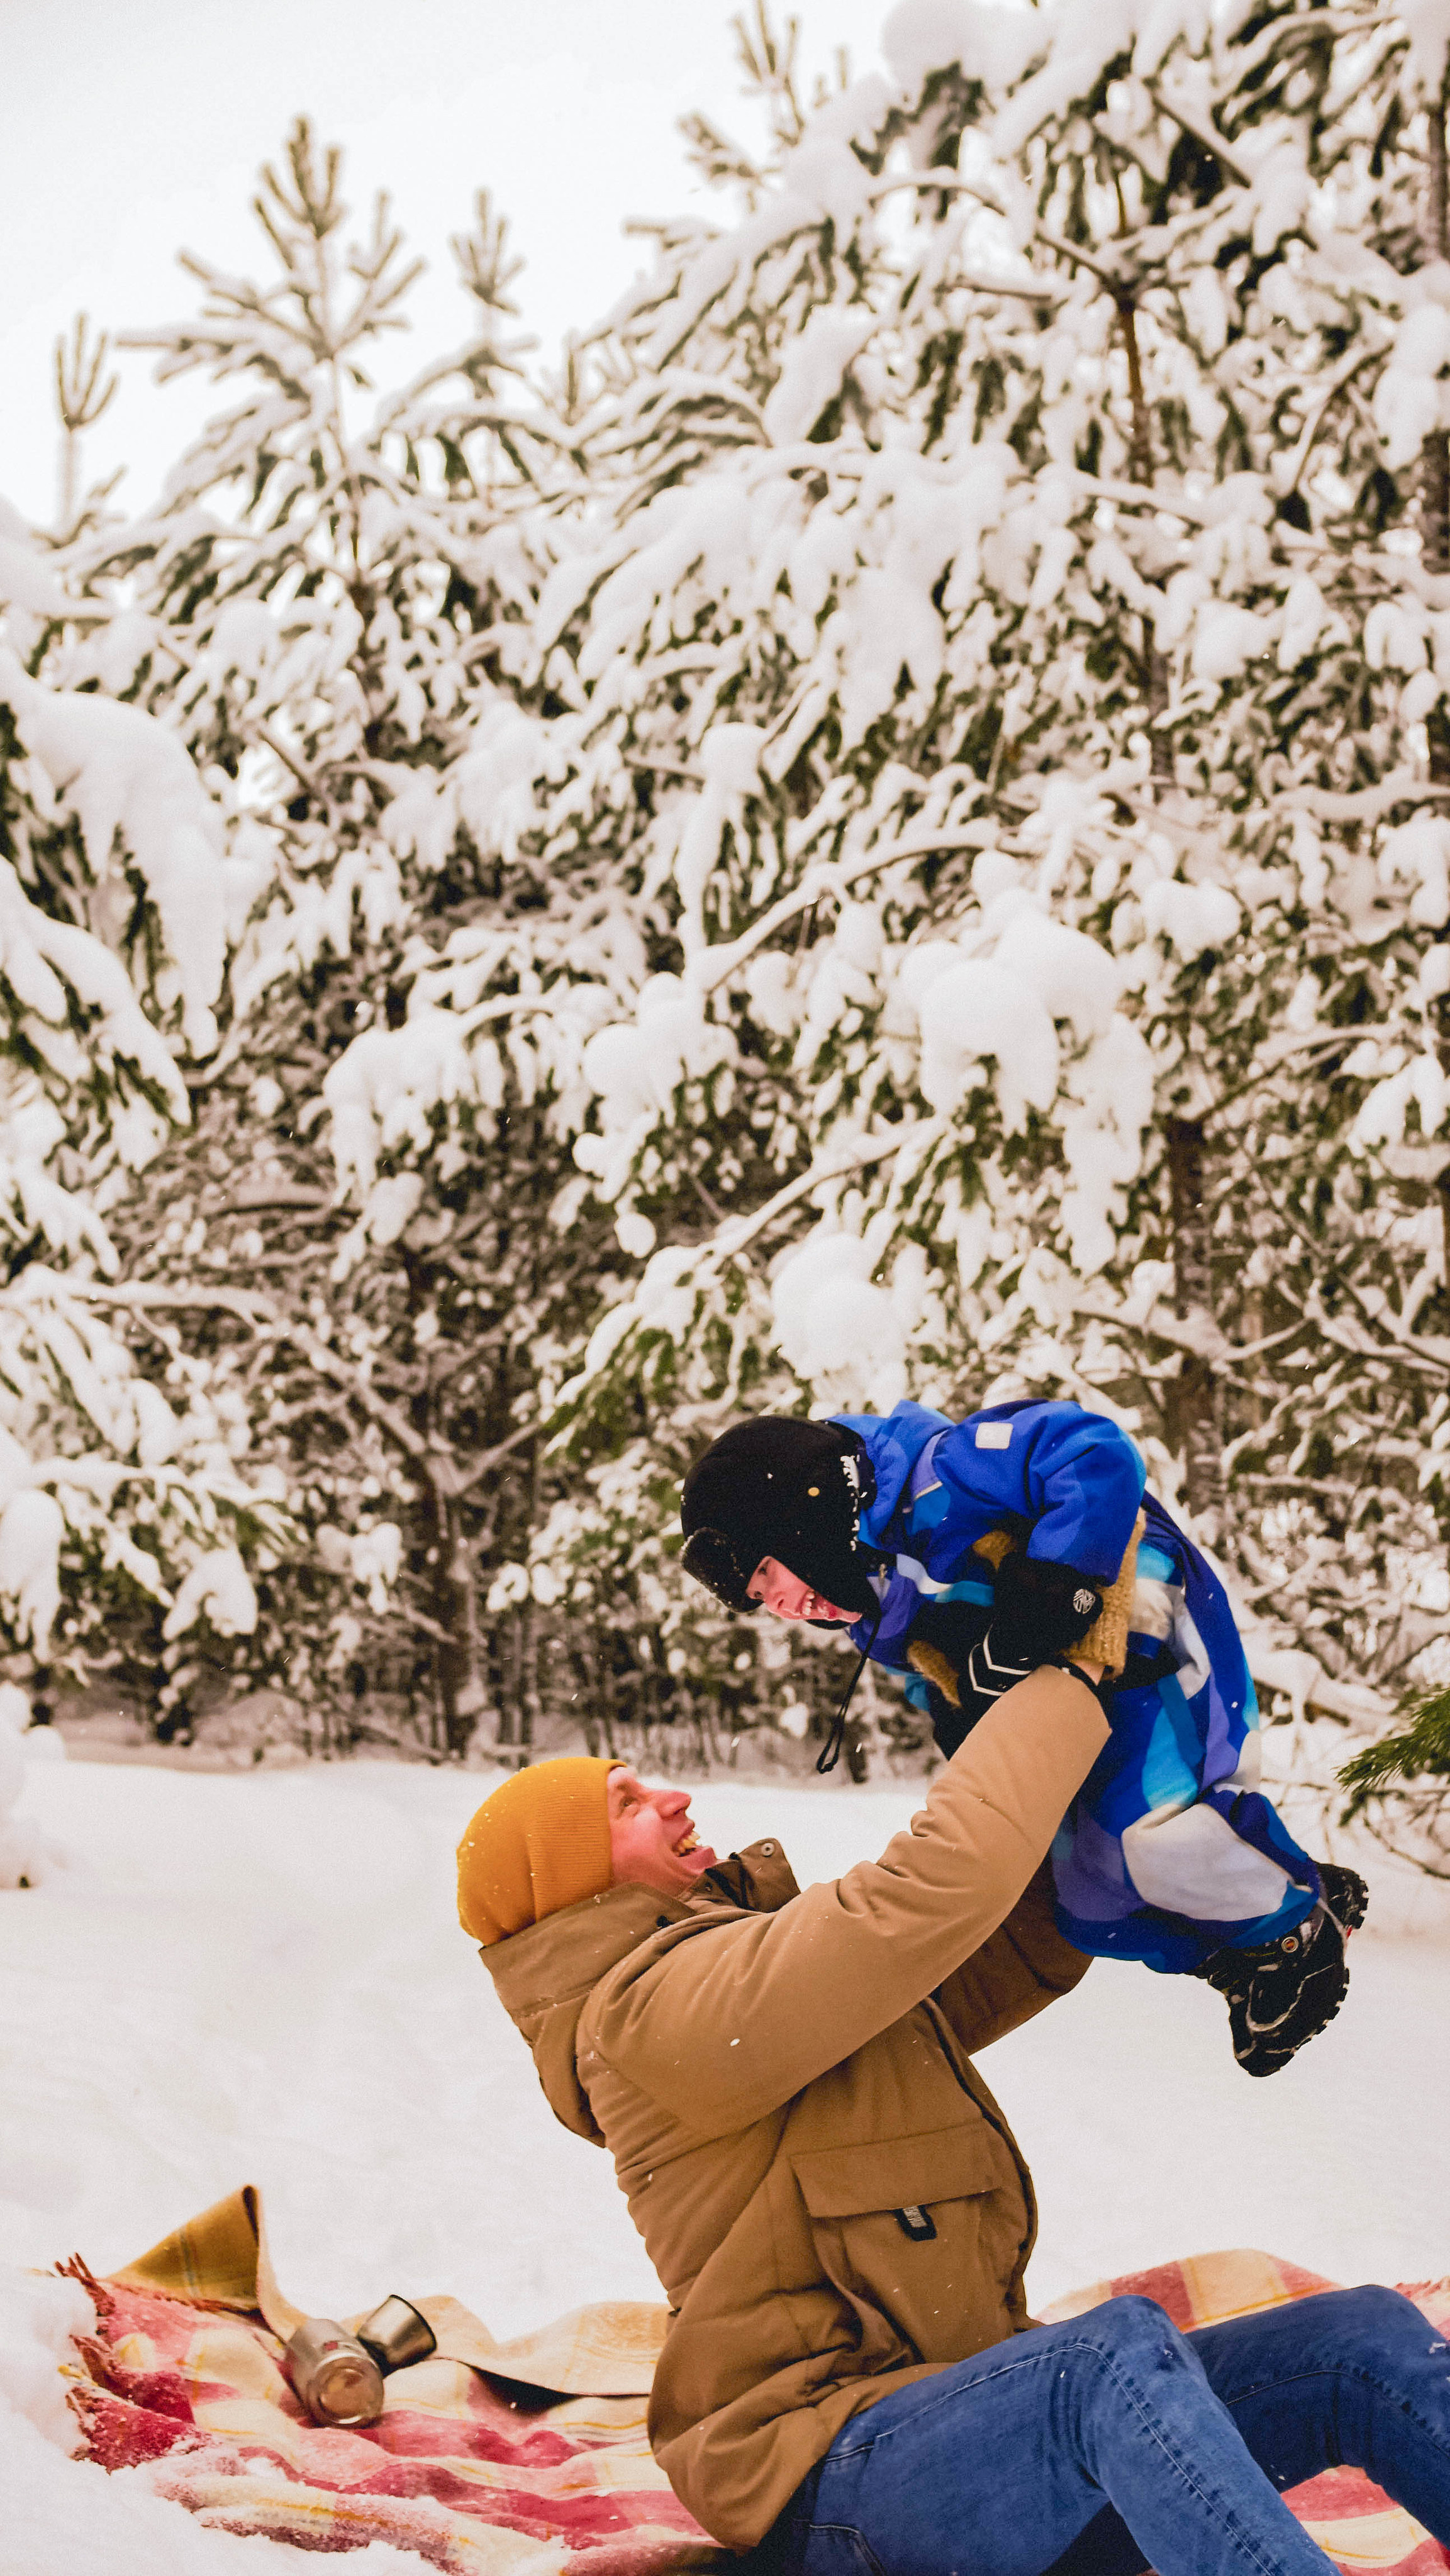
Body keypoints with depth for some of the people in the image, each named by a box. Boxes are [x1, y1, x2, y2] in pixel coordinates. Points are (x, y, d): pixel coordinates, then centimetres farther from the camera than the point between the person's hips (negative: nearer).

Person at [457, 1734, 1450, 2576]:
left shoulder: (748, 1950, 19)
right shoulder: (655, 2007, -12)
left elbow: (1009, 1962, 25)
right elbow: (935, 1887, -22)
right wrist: (1075, 1683, -13)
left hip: (980, 2416, 9)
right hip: (839, 2484, -9)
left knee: (1365, 2339, -7)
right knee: (1123, 2348, -37)